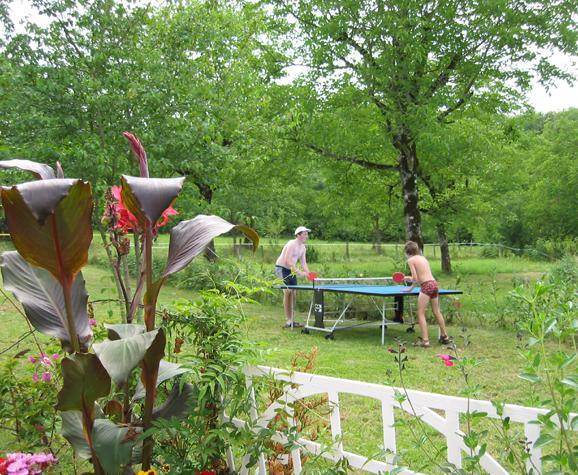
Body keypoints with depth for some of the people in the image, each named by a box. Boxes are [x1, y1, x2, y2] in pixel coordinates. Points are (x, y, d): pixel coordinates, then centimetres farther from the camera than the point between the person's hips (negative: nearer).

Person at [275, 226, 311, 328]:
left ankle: (291, 320, 13)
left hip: (291, 271, 9)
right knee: (288, 291, -17)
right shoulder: (292, 244, -19)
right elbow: (287, 261, -27)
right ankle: (288, 321, -15)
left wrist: (308, 274, -6)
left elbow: (303, 263, 10)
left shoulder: (303, 248, 8)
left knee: (293, 293, 5)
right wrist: (299, 272, -30)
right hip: (281, 268, -9)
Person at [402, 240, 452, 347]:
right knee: (437, 312, 19)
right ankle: (445, 337, 30)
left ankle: (425, 340, -7)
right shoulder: (423, 258, 19)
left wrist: (411, 287, 11)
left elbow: (415, 278, -8)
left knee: (421, 314, -2)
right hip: (434, 283, 8)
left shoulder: (411, 260, -2)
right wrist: (412, 283, 29)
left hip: (426, 286, -8)